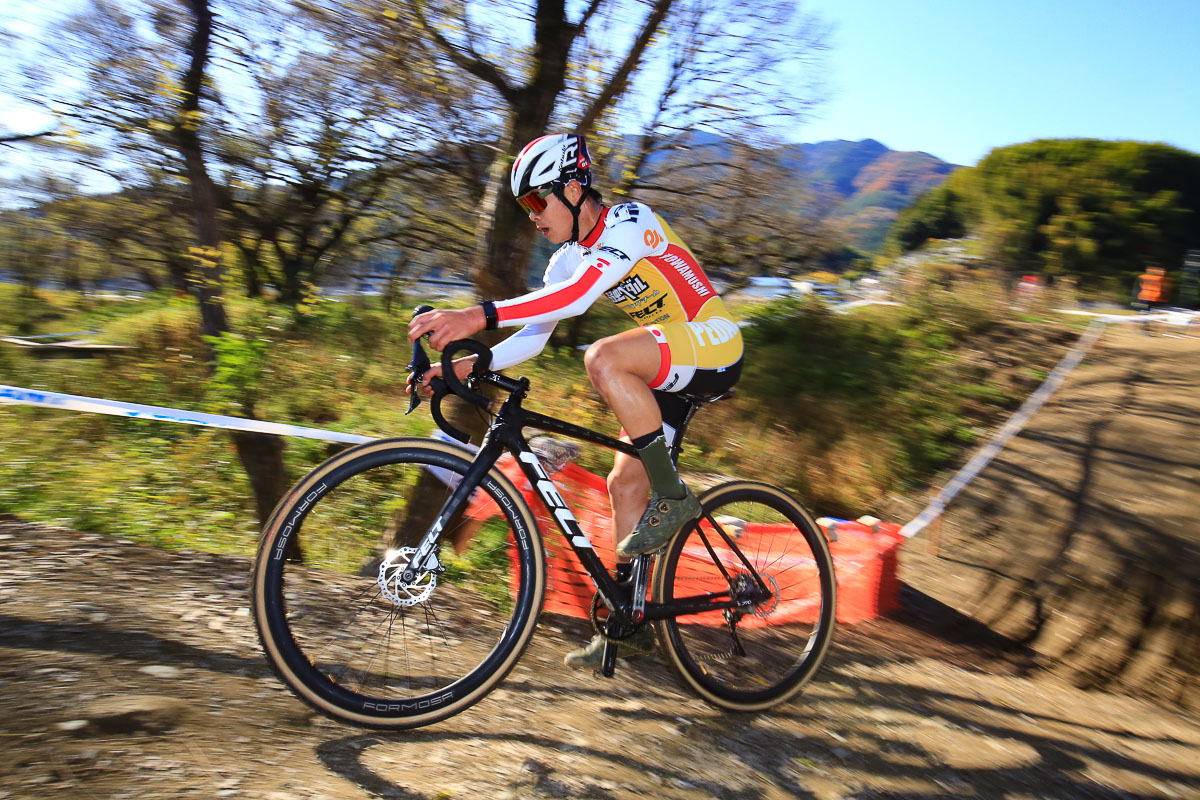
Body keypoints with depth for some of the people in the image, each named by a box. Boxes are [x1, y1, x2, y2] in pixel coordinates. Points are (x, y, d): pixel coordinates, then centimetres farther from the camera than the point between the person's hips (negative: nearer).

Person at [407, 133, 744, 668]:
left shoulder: (630, 221, -20)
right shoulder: (568, 258, 6)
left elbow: (577, 296, -37)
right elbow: (535, 335, 2)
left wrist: (480, 316, -45)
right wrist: (468, 363, -13)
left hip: (713, 349, -8)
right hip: (670, 362, 9)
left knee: (604, 358, -33)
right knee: (625, 482, 3)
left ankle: (673, 496, -19)